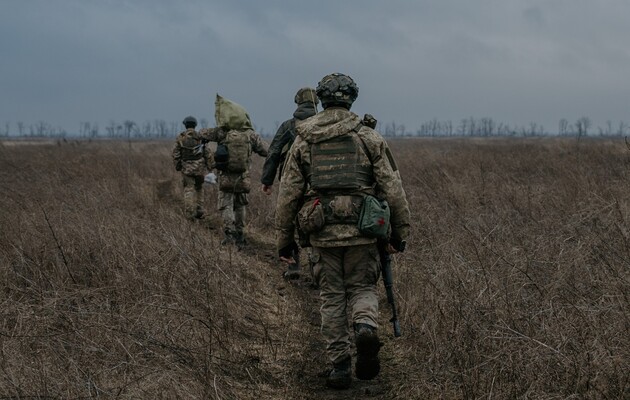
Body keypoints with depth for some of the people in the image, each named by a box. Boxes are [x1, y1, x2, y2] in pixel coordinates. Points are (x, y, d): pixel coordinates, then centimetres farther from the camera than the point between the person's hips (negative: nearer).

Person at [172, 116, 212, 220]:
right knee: (199, 188, 17)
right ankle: (199, 210, 11)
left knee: (188, 189, 1)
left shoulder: (180, 137, -1)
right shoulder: (200, 136, -1)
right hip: (199, 167, 1)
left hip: (186, 167, -1)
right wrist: (208, 165, 8)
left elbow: (175, 153, -1)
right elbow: (206, 152, -2)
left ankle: (190, 213, -8)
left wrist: (177, 166, 10)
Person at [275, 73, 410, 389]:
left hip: (322, 233, 1)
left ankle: (339, 367, 10)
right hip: (362, 232, -1)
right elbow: (392, 188, -1)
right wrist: (399, 231, 7)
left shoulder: (304, 141, 5)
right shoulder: (369, 138, 1)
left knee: (332, 298, 11)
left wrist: (284, 238, 13)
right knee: (362, 288, 14)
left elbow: (288, 193, 6)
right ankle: (366, 328, -18)